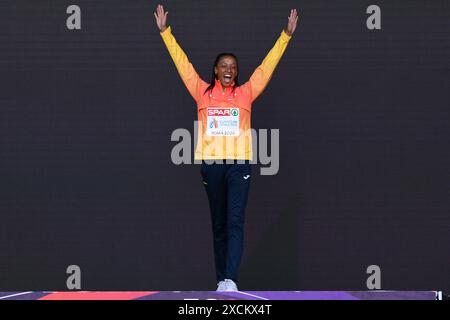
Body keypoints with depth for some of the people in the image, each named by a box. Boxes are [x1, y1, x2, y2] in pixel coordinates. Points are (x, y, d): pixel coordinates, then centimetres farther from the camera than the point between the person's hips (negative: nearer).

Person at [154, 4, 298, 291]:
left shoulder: (246, 93, 8)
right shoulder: (203, 92, 9)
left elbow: (268, 65, 11)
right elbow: (182, 62, 11)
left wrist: (286, 35, 9)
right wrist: (165, 31, 11)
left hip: (240, 163, -1)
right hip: (211, 163, 1)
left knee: (235, 221, -11)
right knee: (219, 224, 9)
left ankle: (231, 279, -20)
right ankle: (221, 279, 13)